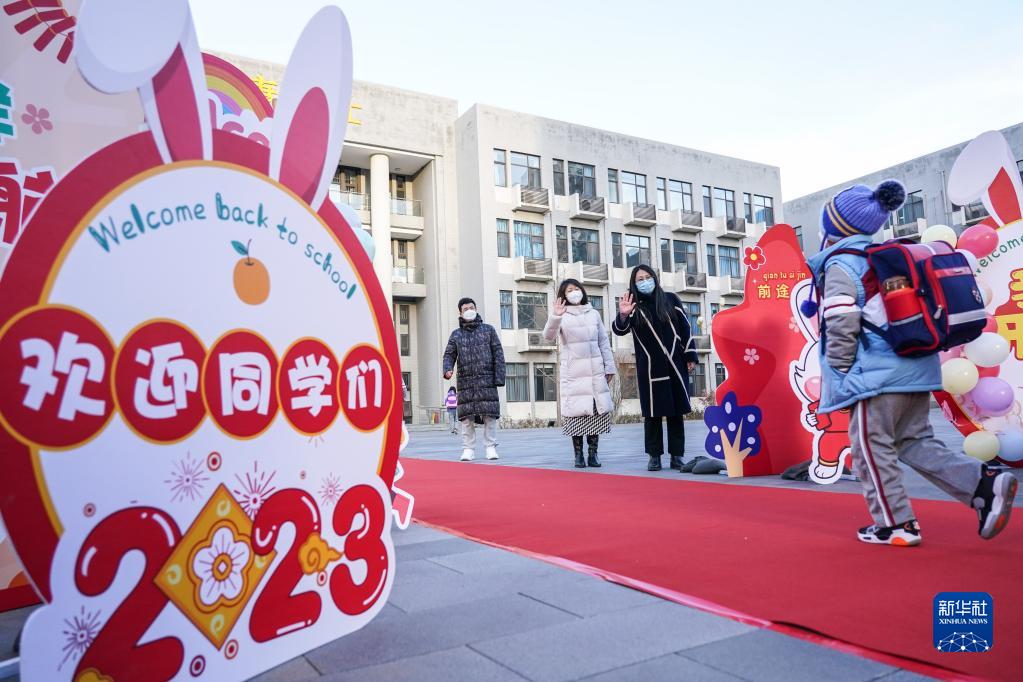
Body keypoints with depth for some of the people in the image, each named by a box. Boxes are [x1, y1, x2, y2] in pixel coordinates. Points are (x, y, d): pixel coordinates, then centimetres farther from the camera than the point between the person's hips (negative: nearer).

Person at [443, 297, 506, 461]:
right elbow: (449, 355, 9)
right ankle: (468, 448, 8)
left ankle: (491, 447, 8)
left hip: (487, 381, -1)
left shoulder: (488, 330, 10)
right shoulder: (456, 334, 13)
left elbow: (498, 354, 6)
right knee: (466, 417, -1)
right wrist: (447, 369, -13)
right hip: (465, 382, 1)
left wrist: (499, 377, -3)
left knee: (490, 415, -3)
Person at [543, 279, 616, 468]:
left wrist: (609, 366, 8)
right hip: (572, 373, -3)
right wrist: (555, 316, -34)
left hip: (596, 372, 3)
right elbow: (548, 336, -17)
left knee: (596, 411, 2)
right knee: (576, 412, -5)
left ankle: (593, 453, 9)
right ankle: (578, 454, 4)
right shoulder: (562, 316, 1)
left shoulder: (594, 314, 11)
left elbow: (604, 342, 13)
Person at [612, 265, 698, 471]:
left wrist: (690, 356, 5)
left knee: (676, 411, 4)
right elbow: (619, 330, -12)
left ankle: (677, 456, 10)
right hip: (650, 368, -1)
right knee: (652, 413, 1)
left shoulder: (670, 299, 6)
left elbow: (685, 327, 9)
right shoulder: (634, 306, 2)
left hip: (675, 365, 1)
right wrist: (623, 315, -34)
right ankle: (654, 456, 8)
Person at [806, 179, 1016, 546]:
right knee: (915, 441, 17)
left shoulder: (840, 263, -9)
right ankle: (985, 484, 4)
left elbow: (842, 324, -19)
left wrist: (840, 371, -8)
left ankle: (895, 524, 9)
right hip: (915, 368, 9)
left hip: (878, 374, -9)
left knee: (872, 448, 3)